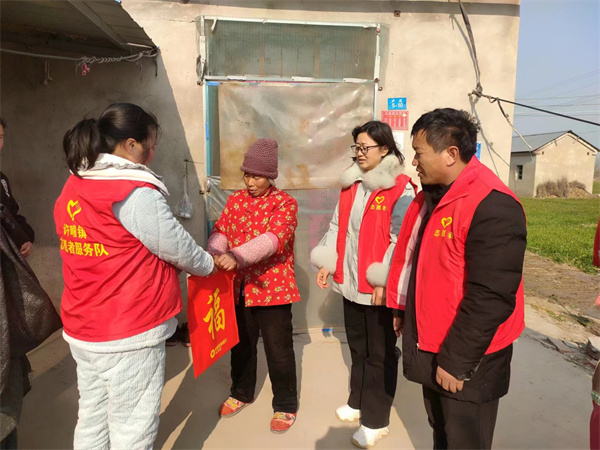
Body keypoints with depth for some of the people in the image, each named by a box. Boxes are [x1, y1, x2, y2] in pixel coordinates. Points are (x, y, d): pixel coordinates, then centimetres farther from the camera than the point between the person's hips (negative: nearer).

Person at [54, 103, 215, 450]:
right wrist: (209, 265, 8)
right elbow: (180, 249, -12)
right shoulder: (135, 193, -21)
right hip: (129, 333, -8)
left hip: (82, 328, 8)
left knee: (92, 419, 23)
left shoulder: (73, 187, 5)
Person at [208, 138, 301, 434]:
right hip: (239, 287, 5)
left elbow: (272, 238, -25)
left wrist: (237, 256, -39)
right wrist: (214, 255, -25)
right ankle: (241, 393, 44)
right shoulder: (235, 200, 8)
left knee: (278, 350, 7)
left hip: (273, 287, -5)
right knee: (241, 344, 21)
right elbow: (220, 232, -2)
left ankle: (286, 405, 28)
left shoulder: (285, 203, -9)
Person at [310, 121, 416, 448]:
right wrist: (327, 264, 6)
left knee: (380, 354, 10)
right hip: (351, 282, 7)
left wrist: (385, 282, -19)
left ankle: (376, 420, 26)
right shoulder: (351, 184, 8)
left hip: (380, 287, -7)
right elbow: (337, 227, 12)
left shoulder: (401, 189, -14)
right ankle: (358, 401, 41)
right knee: (357, 347, 22)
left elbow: (401, 241, -18)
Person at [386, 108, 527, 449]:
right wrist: (401, 308, 17)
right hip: (429, 347, 8)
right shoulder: (431, 195, 5)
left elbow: (490, 298, -26)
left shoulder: (493, 206, -24)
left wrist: (457, 360, -20)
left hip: (466, 360, -8)